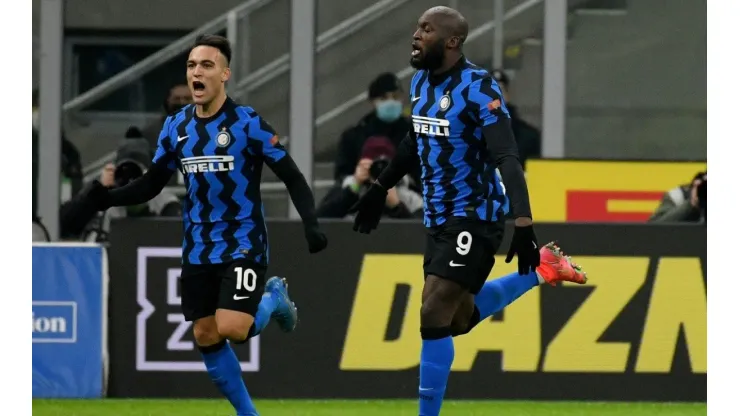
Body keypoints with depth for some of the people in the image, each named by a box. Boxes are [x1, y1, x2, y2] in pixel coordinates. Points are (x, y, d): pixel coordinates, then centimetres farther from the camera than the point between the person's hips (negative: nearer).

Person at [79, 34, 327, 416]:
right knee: (205, 337, 3)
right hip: (198, 250, 5)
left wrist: (310, 224, -23)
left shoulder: (248, 123, -12)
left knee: (232, 328, -19)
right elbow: (151, 184, 11)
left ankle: (273, 299, 15)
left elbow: (292, 177, -10)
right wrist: (108, 198, -7)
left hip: (243, 245, -5)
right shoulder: (176, 127, 4)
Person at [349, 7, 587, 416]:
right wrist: (379, 189, 32)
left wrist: (523, 224, -35)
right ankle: (542, 269, 35)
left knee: (434, 316, -15)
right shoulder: (420, 82, 5)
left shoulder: (478, 89, -20)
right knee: (459, 319, 18)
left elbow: (507, 159, -26)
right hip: (438, 218, 9)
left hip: (474, 218, -9)